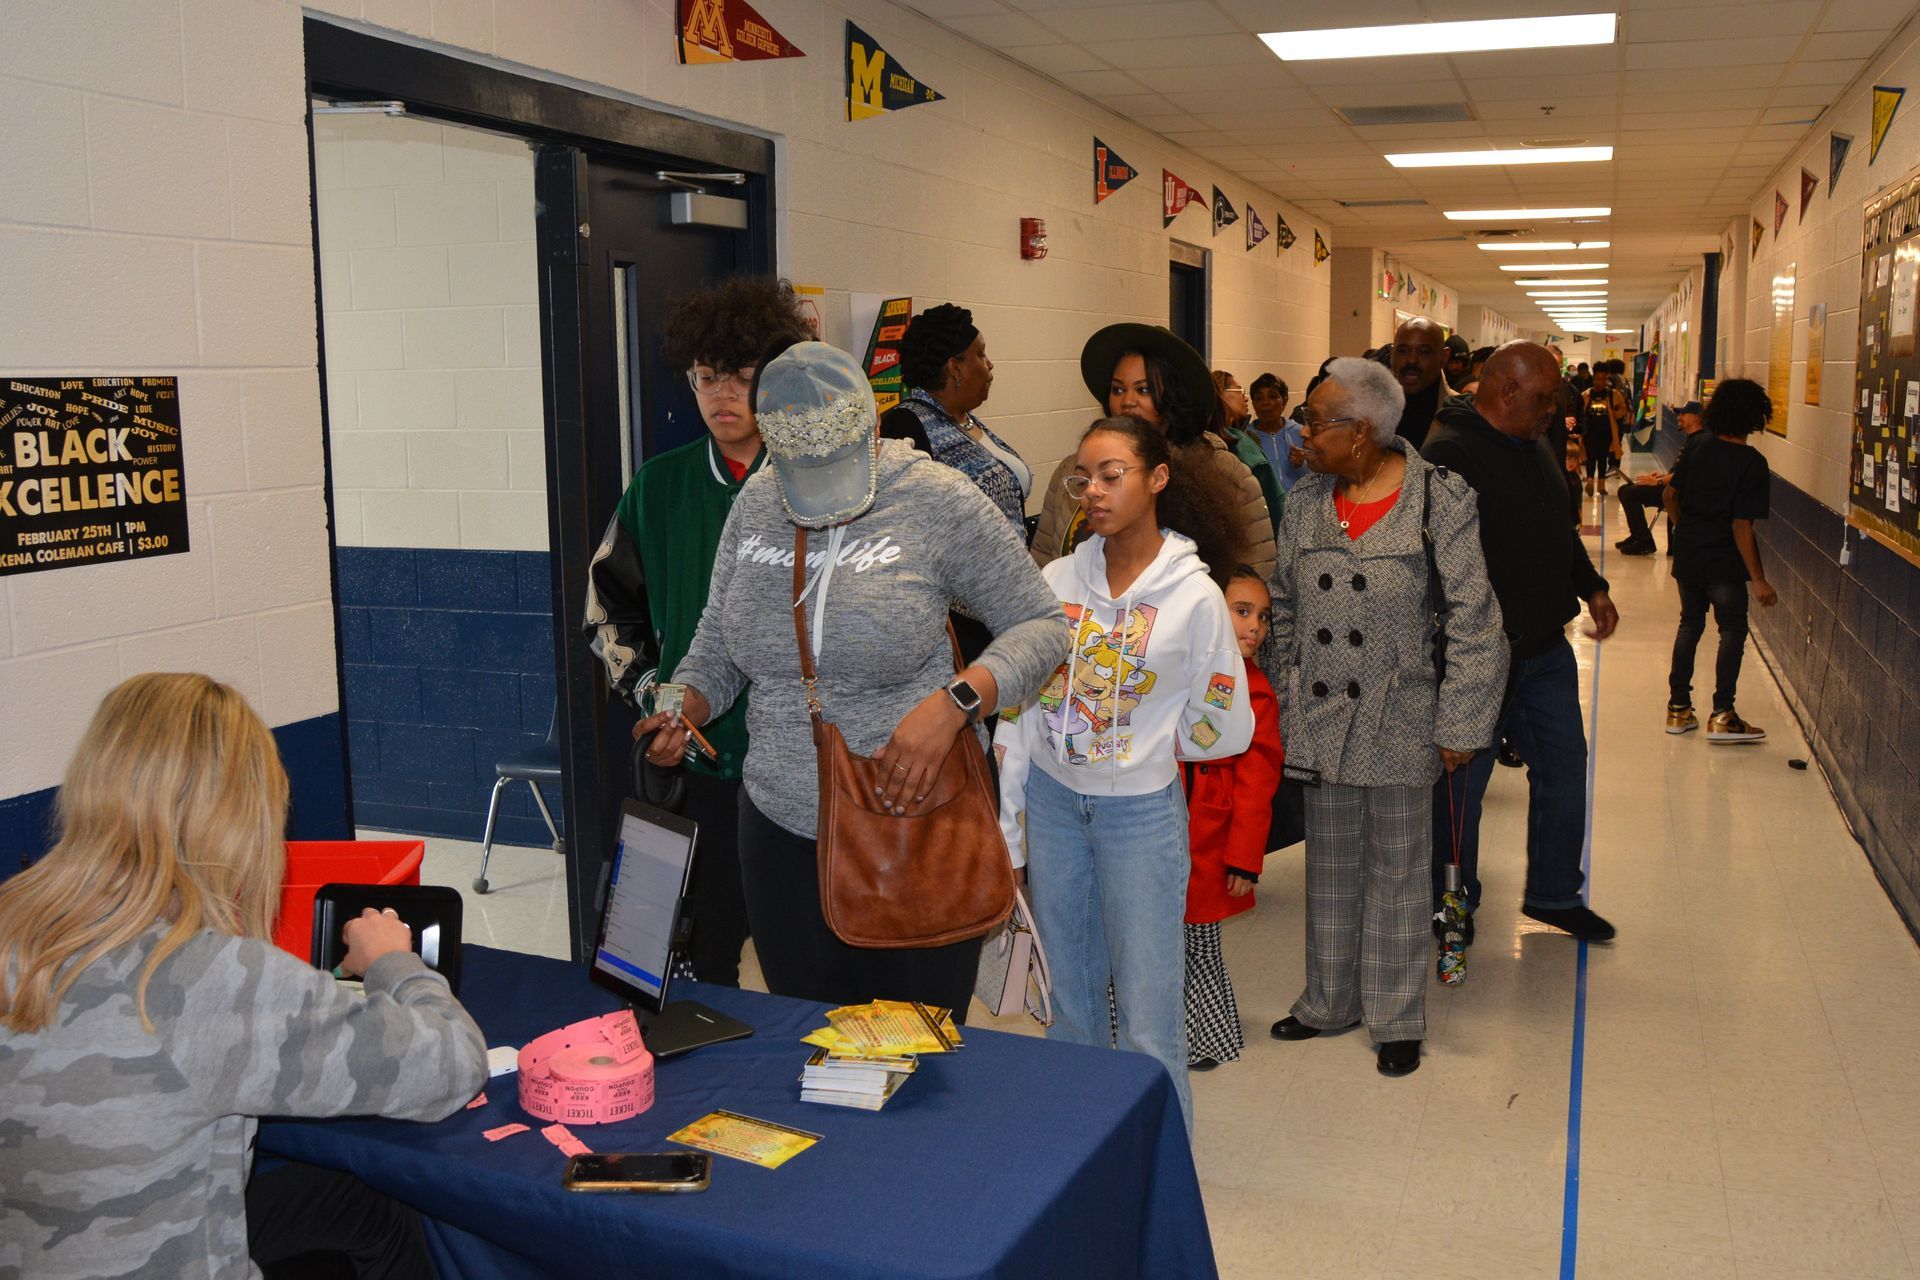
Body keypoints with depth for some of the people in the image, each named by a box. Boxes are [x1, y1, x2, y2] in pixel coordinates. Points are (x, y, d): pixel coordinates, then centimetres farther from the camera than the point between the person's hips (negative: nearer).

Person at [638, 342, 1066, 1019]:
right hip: (781, 831, 4)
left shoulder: (937, 500, -9)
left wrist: (955, 702, -22)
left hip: (912, 826, -4)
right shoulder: (755, 505, 5)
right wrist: (684, 708, -4)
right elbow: (717, 642, 16)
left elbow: (1041, 625, -6)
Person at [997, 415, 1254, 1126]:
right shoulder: (1056, 581, -3)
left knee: (1147, 1019, 1)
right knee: (1068, 997, 16)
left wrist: (1146, 741, 1)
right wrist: (1007, 833, 3)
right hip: (1052, 801, 3)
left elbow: (1227, 728, -3)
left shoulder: (1194, 595, -11)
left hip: (1141, 809, -3)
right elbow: (1016, 707, 2)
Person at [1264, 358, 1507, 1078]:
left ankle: (1396, 1019, 23)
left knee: (1397, 870, 8)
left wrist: (1460, 724, -11)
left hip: (1399, 722, -4)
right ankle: (1330, 1003, 31)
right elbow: (1283, 609, 11)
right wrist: (1280, 706, 9)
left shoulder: (1440, 502, -11)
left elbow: (1475, 623, -9)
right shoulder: (1306, 502, 3)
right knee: (1330, 868, 15)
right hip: (1320, 719, 4)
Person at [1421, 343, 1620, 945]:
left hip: (1546, 648, 9)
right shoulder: (1449, 454, -18)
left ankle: (1554, 892, 30)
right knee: (1463, 778, 5)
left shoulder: (1534, 448, 13)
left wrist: (1591, 586, 16)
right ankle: (1451, 902, 23)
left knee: (1564, 764, 15)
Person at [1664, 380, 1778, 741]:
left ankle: (1679, 708, 18)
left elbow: (1671, 493, 6)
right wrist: (1759, 580, -16)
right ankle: (1722, 715, 4)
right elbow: (1741, 526, -19)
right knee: (1732, 630, 6)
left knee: (1690, 624, 16)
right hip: (1723, 563, -5)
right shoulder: (1752, 463, -16)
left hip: (1687, 557, 5)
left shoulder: (1698, 447, -1)